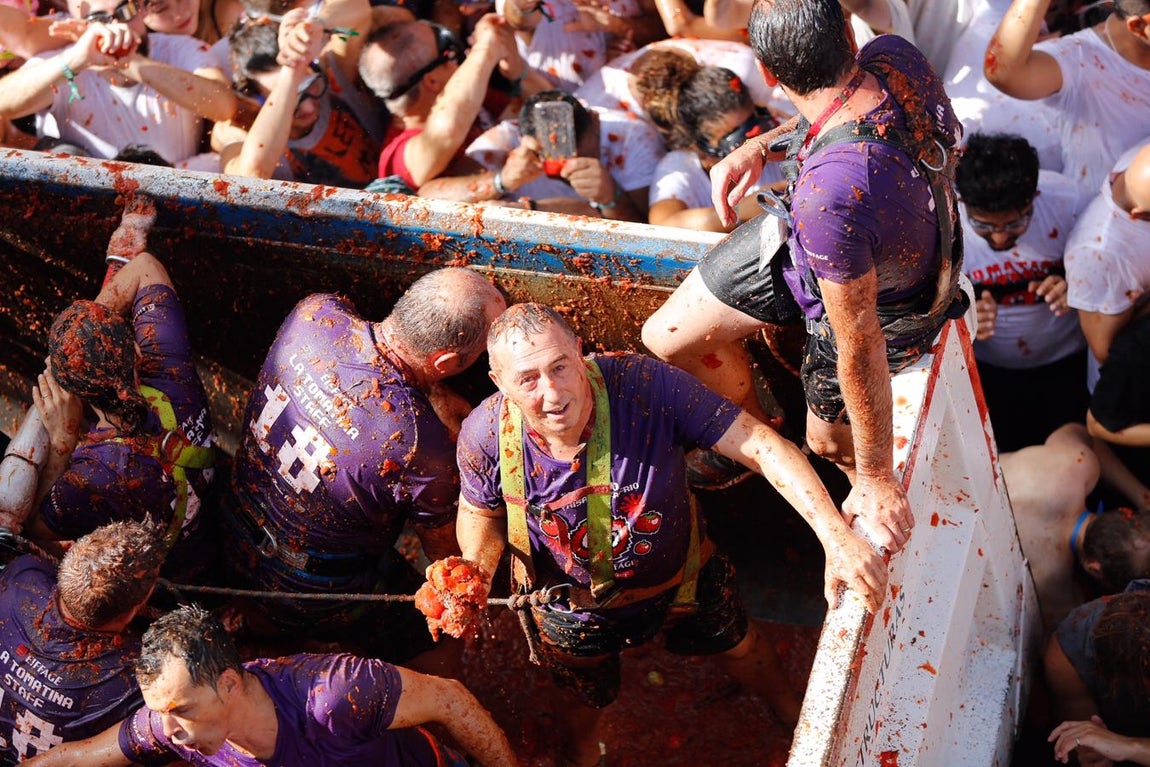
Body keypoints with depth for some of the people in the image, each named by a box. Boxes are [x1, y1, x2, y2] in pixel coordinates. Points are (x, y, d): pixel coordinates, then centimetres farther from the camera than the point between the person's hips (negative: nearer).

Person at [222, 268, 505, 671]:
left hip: (233, 536, 5)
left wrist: (437, 396, -4)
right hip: (309, 603, -5)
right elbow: (448, 553, -15)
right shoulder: (425, 448, -35)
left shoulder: (315, 312, -21)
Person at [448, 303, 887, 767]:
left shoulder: (644, 385, -38)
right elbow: (482, 511, -6)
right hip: (571, 603, 0)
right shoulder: (485, 436, -30)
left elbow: (760, 445, -37)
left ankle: (787, 707, 64)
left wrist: (836, 536, -47)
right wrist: (476, 574, -27)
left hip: (680, 576, 0)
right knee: (586, 699, 27)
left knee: (738, 645, 28)